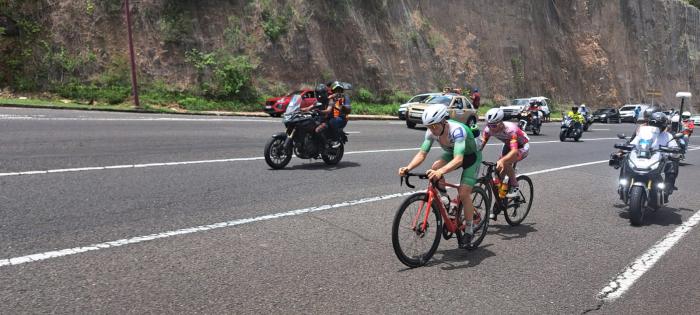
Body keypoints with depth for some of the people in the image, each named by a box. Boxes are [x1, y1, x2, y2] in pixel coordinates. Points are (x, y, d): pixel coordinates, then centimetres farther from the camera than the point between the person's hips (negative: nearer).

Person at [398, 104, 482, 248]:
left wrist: (440, 172, -67)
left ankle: (469, 230, 4)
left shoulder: (457, 130, -40)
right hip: (452, 153, 6)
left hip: (471, 155, -6)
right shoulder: (432, 131, -21)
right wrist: (408, 168, -40)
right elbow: (422, 153, -22)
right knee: (434, 169, -24)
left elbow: (458, 160, -51)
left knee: (464, 193, -16)